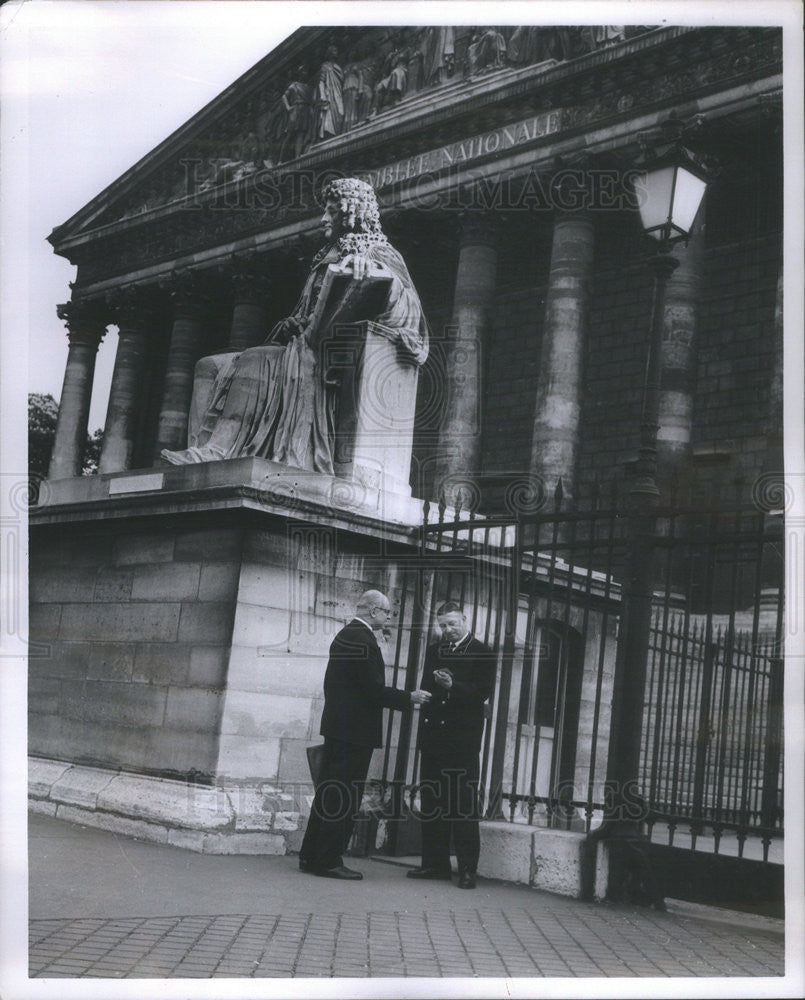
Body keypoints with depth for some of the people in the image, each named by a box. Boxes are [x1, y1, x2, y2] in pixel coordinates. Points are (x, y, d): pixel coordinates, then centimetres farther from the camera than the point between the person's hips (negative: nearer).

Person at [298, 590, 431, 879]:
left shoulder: (344, 636, 14)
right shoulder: (363, 640, -16)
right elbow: (375, 690, -19)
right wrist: (410, 698, -8)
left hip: (337, 725, 10)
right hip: (355, 730, -10)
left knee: (328, 794, 13)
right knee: (344, 799, -4)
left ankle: (311, 856, 18)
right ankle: (328, 861, 1)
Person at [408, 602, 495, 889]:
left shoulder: (482, 653, 0)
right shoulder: (434, 651, 18)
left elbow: (483, 691, -9)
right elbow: (425, 688, 17)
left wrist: (452, 686, -20)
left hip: (463, 738, -6)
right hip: (434, 736, 6)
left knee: (464, 805, -5)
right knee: (431, 801, 7)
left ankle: (467, 868, -1)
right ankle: (435, 863, 15)